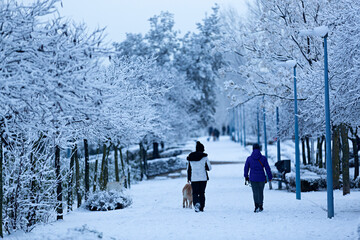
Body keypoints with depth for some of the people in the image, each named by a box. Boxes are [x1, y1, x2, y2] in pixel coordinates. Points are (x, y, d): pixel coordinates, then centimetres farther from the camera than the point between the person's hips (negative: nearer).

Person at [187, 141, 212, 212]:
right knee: (202, 193, 11)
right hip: (203, 178, -1)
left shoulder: (190, 157, 5)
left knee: (195, 193, 4)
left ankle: (196, 203, -23)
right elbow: (209, 168, -2)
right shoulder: (204, 157, -5)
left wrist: (188, 178, 21)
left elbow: (188, 168, 11)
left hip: (193, 178, 1)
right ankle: (201, 207, 13)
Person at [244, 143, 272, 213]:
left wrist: (246, 176, 22)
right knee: (261, 192, 16)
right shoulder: (263, 158, -6)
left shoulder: (249, 158, -2)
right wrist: (270, 177, 5)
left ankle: (256, 206, -15)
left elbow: (246, 168, 7)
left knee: (255, 192, 3)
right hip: (261, 178, 0)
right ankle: (260, 206, 23)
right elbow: (267, 168, -4)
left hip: (253, 178, 0)